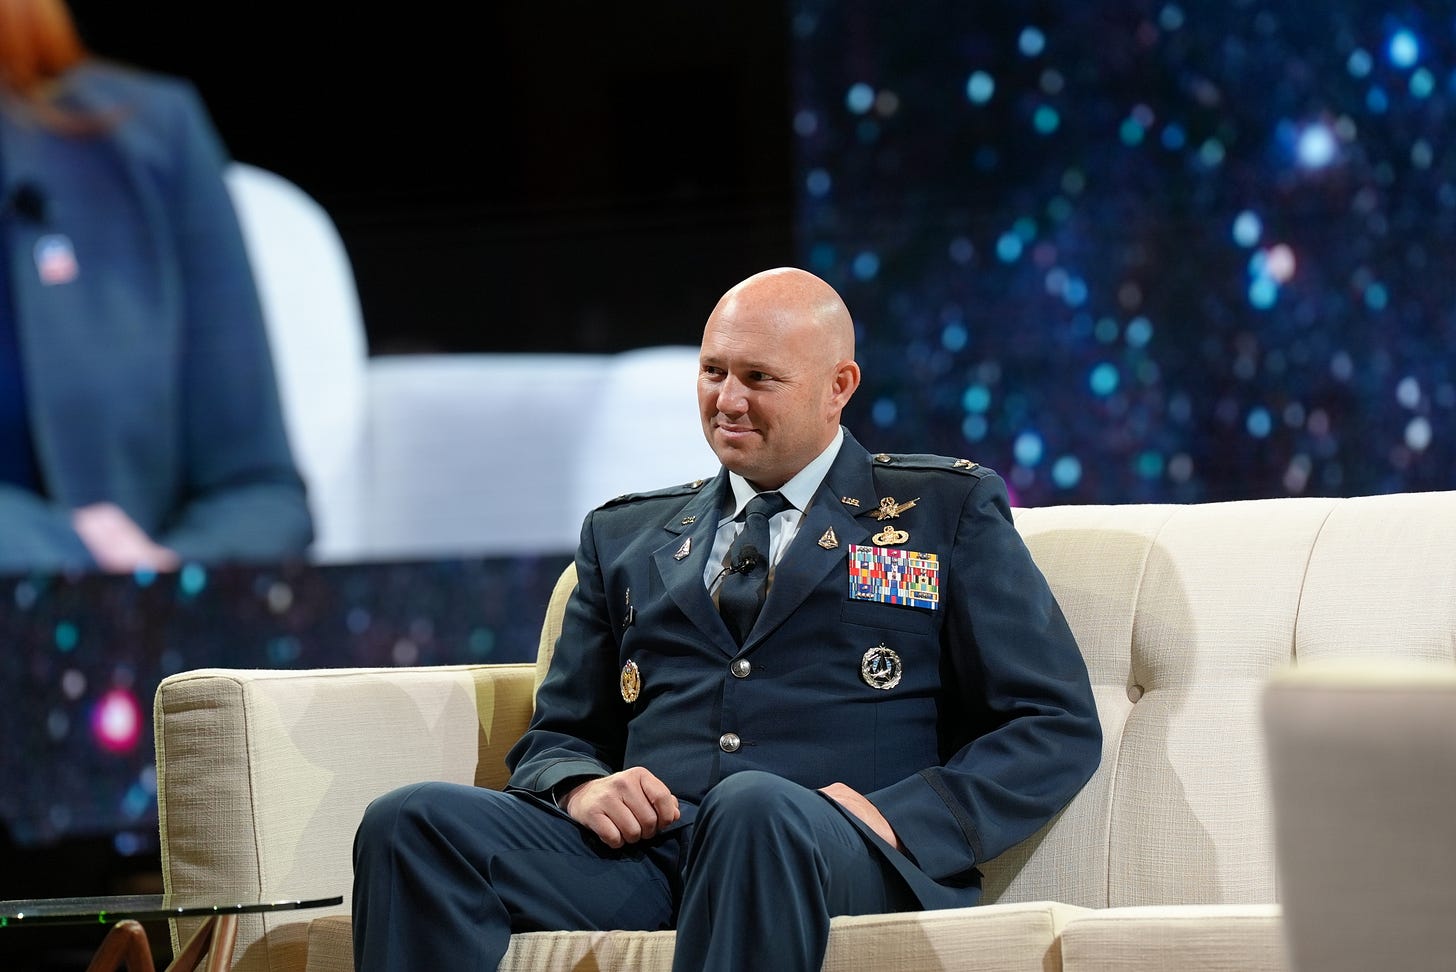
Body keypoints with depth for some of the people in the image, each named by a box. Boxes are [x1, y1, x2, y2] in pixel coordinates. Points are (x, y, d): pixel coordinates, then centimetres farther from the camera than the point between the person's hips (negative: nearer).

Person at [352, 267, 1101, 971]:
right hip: (642, 851, 4)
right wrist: (582, 789, -2)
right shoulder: (624, 535, 27)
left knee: (757, 807, -41)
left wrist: (896, 819, -9)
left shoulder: (949, 510, 16)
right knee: (411, 822, -26)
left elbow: (1059, 731, 8)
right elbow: (554, 739, 26)